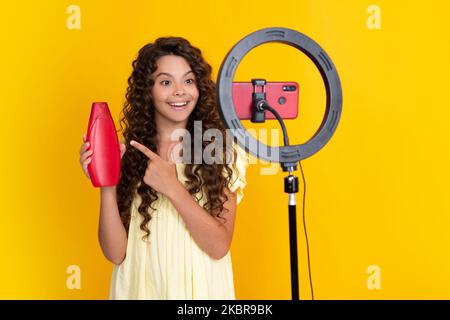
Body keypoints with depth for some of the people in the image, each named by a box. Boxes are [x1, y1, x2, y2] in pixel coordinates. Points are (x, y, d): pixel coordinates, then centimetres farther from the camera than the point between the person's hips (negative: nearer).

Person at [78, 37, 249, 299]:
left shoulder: (223, 152, -9)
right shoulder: (128, 155, -8)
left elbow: (219, 247, -15)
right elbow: (115, 253, -10)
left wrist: (173, 188, -25)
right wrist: (106, 187, -23)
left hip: (199, 288, 0)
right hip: (141, 287, 1)